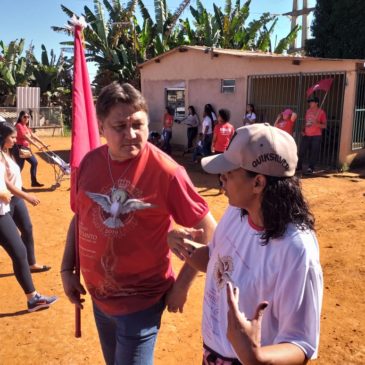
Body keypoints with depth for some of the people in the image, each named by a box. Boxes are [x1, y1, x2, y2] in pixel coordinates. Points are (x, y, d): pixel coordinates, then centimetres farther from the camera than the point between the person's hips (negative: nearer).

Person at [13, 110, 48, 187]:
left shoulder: (26, 127, 14)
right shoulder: (19, 125, -14)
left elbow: (33, 136, 13)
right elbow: (26, 137, -22)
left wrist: (43, 144, 9)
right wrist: (37, 146, -25)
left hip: (26, 148, 9)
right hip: (19, 148, -9)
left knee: (34, 162, 10)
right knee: (19, 166, -5)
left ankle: (34, 182, 19)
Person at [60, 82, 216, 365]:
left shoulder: (165, 171, -21)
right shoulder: (90, 162, -4)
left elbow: (208, 231, -15)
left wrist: (181, 286, -12)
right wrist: (67, 269, 7)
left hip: (140, 300, -6)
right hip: (99, 295, 6)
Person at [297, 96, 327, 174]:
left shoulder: (321, 112, -4)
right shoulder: (308, 111, 11)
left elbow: (324, 125, -4)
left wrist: (316, 123, -21)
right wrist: (303, 130, 6)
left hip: (316, 136, -4)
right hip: (306, 135, 4)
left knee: (314, 152, -5)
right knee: (301, 151, 1)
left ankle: (311, 168, 3)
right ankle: (299, 166, 10)